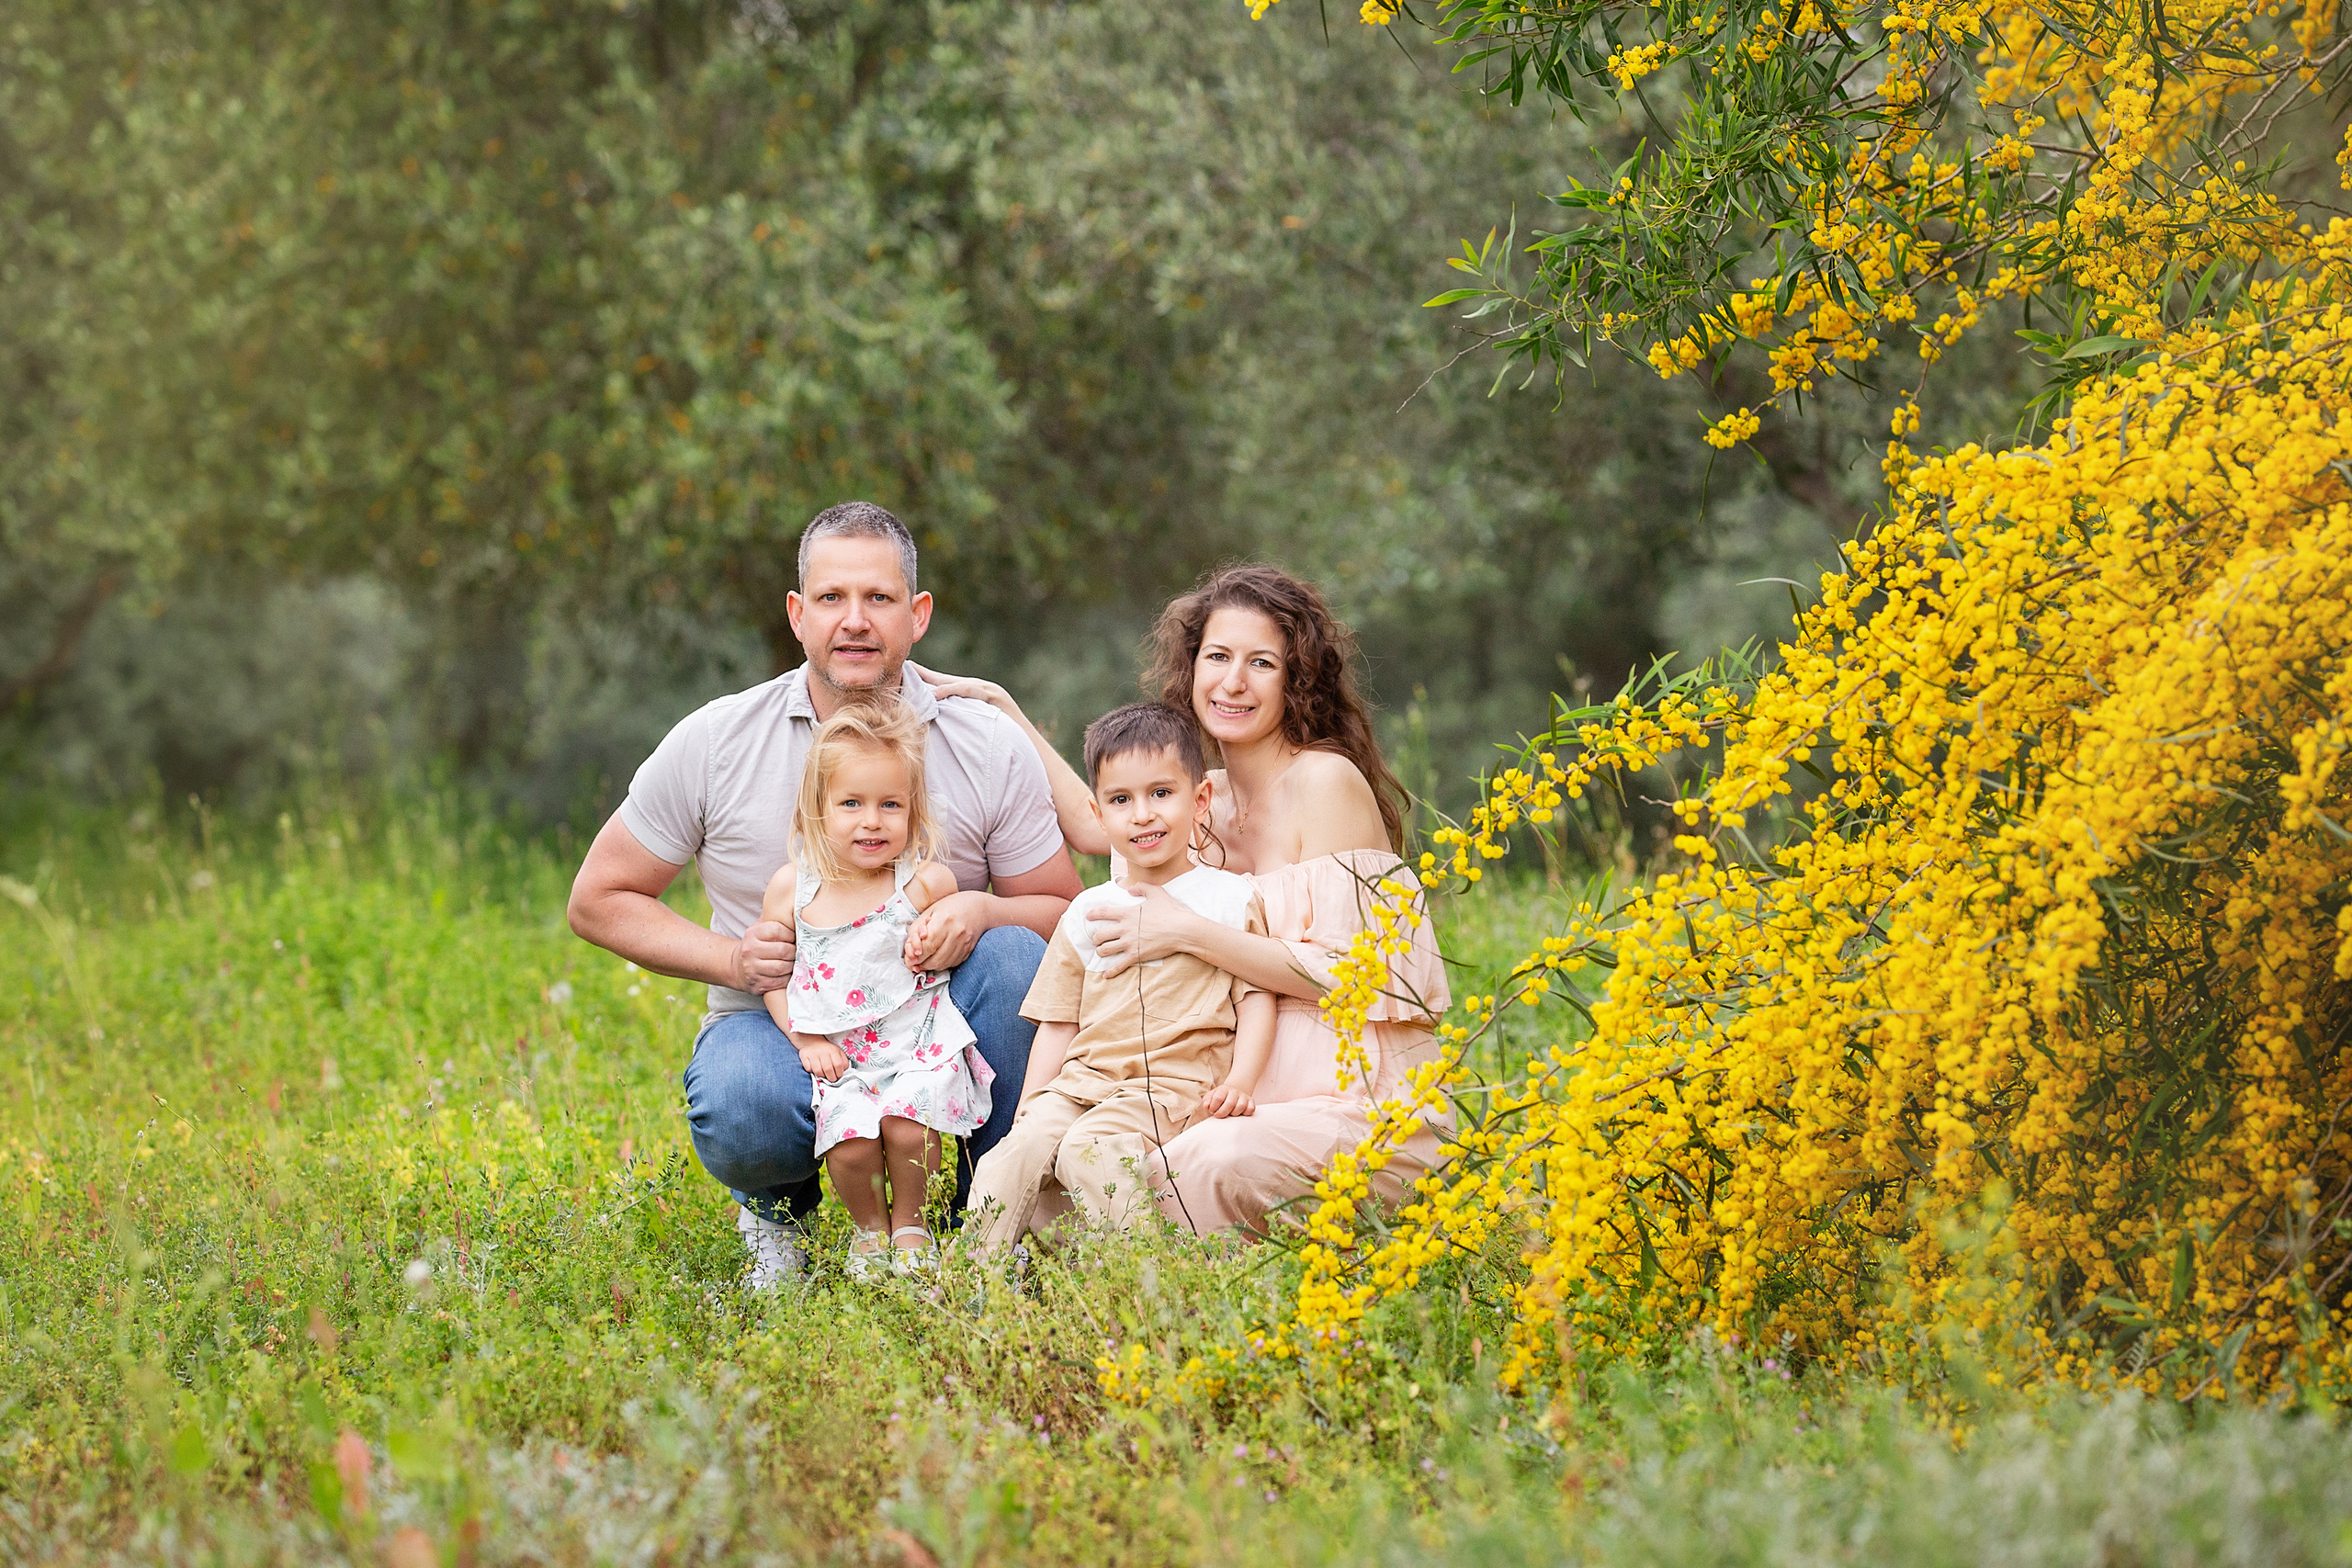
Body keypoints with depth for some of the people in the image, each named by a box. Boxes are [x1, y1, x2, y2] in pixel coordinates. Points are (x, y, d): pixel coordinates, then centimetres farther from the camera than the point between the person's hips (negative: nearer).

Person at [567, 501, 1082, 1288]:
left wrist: (982, 912, -22)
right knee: (739, 1109, -36)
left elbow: (1065, 913, 2)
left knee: (1013, 957, -30)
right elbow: (599, 899, 2)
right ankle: (779, 1204, 4)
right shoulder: (713, 742, -5)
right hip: (777, 1027, -1)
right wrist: (730, 958, -15)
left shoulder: (991, 746, -4)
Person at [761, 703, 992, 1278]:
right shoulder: (792, 888, 1)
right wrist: (806, 1039, 0)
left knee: (907, 1125, -26)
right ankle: (868, 1226, 10)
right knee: (848, 1139, -23)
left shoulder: (923, 884, -5)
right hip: (840, 1056, 1)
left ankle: (909, 1221, 6)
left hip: (919, 1044, -1)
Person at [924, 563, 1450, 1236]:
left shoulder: (1327, 781, -10)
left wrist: (1189, 933, -18)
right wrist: (1001, 707, 26)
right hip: (1270, 1097, 7)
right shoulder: (1219, 796, 13)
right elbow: (1093, 825, 27)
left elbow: (1342, 973, -15)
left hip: (1367, 1105, -7)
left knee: (1210, 1162, -37)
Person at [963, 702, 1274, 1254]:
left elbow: (1257, 997, 4)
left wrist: (1239, 1079, -11)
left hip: (1173, 1084, -4)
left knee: (1087, 1150, -32)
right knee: (1021, 1148, -23)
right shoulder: (1087, 914, 20)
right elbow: (1057, 1023, 21)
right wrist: (1030, 1104, 9)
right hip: (1081, 1080, 4)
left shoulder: (1229, 899, 8)